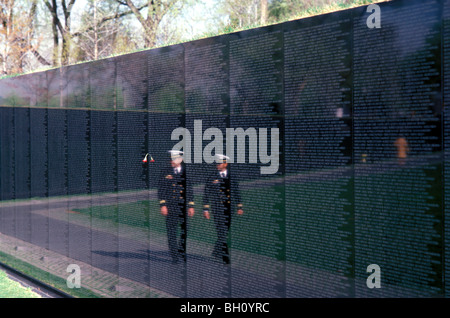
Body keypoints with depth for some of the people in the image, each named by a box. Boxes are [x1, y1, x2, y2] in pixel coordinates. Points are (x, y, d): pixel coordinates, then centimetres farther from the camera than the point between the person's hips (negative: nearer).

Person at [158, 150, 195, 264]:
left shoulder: (186, 173, 6)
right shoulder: (166, 173, 5)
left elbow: (190, 190, 8)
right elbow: (161, 190, 2)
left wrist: (191, 206, 4)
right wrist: (163, 205, -7)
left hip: (184, 206, 1)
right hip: (170, 207, 0)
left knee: (185, 230, 3)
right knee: (171, 231, 0)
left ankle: (182, 252, 21)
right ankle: (174, 256, 8)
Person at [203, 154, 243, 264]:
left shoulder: (232, 178, 8)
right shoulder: (212, 178, 3)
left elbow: (237, 193, 12)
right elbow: (206, 194, 3)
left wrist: (239, 207, 8)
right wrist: (206, 209, -2)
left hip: (229, 208, 3)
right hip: (217, 209, -3)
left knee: (225, 231, 8)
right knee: (222, 232, -7)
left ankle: (216, 253, 25)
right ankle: (225, 257, -3)